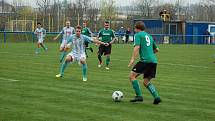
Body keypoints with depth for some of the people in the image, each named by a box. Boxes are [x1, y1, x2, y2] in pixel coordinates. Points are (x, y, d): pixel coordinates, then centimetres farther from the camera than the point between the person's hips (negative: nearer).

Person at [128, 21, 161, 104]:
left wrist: (132, 59, -15)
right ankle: (156, 97, -4)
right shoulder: (149, 36, 25)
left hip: (145, 60, -8)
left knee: (132, 76, -1)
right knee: (146, 82, 14)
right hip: (153, 61, 8)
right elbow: (156, 49, 30)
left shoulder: (138, 35, 3)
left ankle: (139, 96, -10)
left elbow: (137, 47, -12)